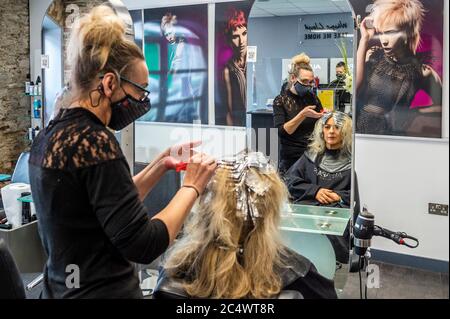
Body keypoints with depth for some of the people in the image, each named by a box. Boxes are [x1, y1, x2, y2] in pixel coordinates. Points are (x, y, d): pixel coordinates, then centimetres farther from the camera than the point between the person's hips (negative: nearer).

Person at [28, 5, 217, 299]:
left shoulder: (52, 133, 4)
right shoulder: (94, 140, -23)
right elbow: (143, 246, -24)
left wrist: (161, 165, 5)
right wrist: (192, 186, -13)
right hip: (102, 291, -9)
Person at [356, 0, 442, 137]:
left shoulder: (422, 71, -1)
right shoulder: (373, 54, -1)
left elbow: (442, 106, 13)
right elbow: (352, 88, -18)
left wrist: (409, 115, 0)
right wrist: (364, 40, -15)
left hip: (390, 134, 0)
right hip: (357, 128, 0)